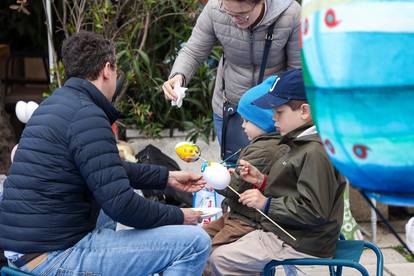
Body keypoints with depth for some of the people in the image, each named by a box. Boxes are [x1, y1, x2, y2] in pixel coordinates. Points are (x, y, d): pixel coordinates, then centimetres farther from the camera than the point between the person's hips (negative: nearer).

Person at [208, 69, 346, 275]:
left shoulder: (317, 152, -21)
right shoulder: (301, 144, 13)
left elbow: (313, 210, -26)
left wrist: (266, 204, -19)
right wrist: (262, 181, 7)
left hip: (301, 246, -10)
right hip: (284, 233, 10)